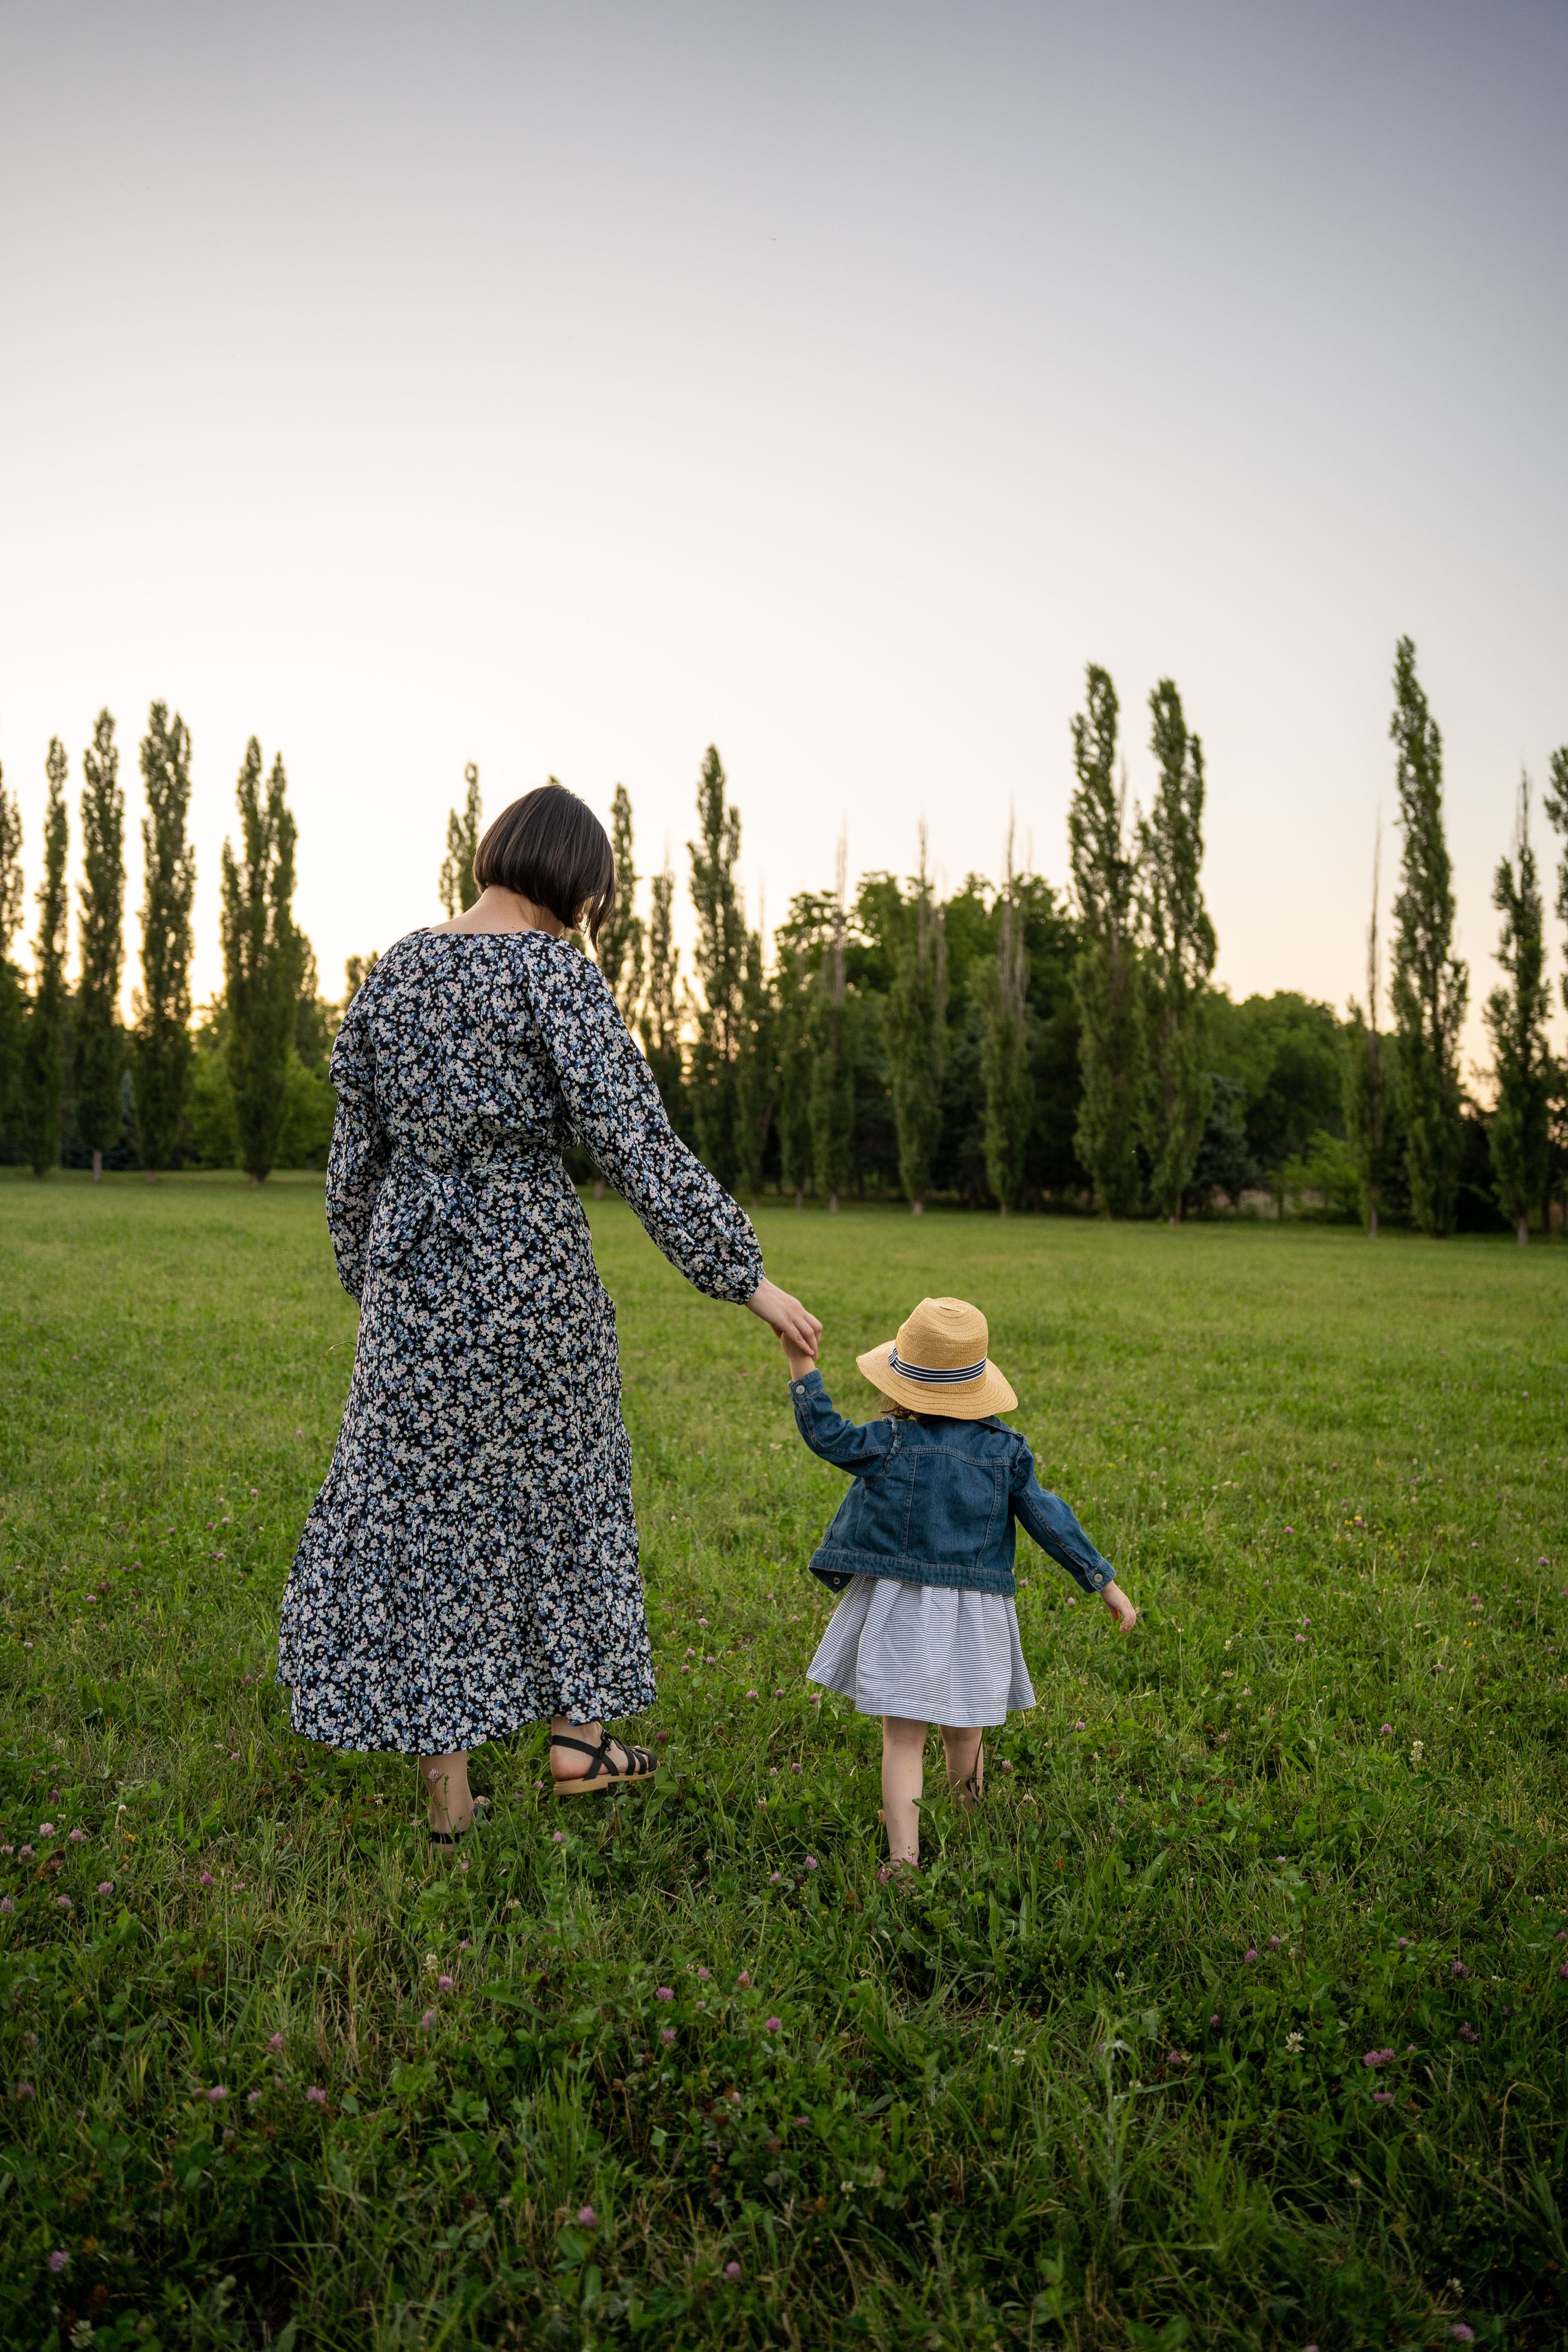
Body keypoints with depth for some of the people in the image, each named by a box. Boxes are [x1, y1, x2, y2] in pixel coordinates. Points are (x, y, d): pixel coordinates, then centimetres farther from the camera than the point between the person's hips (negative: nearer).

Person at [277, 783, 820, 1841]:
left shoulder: (396, 969, 7)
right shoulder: (554, 969, -11)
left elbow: (357, 1148, 12)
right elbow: (636, 1138, -18)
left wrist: (368, 1276, 24)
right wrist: (746, 1277, -15)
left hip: (415, 1264, 4)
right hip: (530, 1261, -4)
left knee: (424, 1502, 12)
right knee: (562, 1483, 16)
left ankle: (445, 1779, 18)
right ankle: (580, 1733, 27)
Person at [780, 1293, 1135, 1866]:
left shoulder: (890, 1443, -12)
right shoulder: (1005, 1448, -1)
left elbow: (826, 1435, -4)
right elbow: (1048, 1520, 1)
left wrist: (802, 1369, 3)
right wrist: (1105, 1582, 8)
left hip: (901, 1611, -3)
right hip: (976, 1615, 4)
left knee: (903, 1737, 2)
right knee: (964, 1732, 21)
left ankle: (904, 1857, -3)